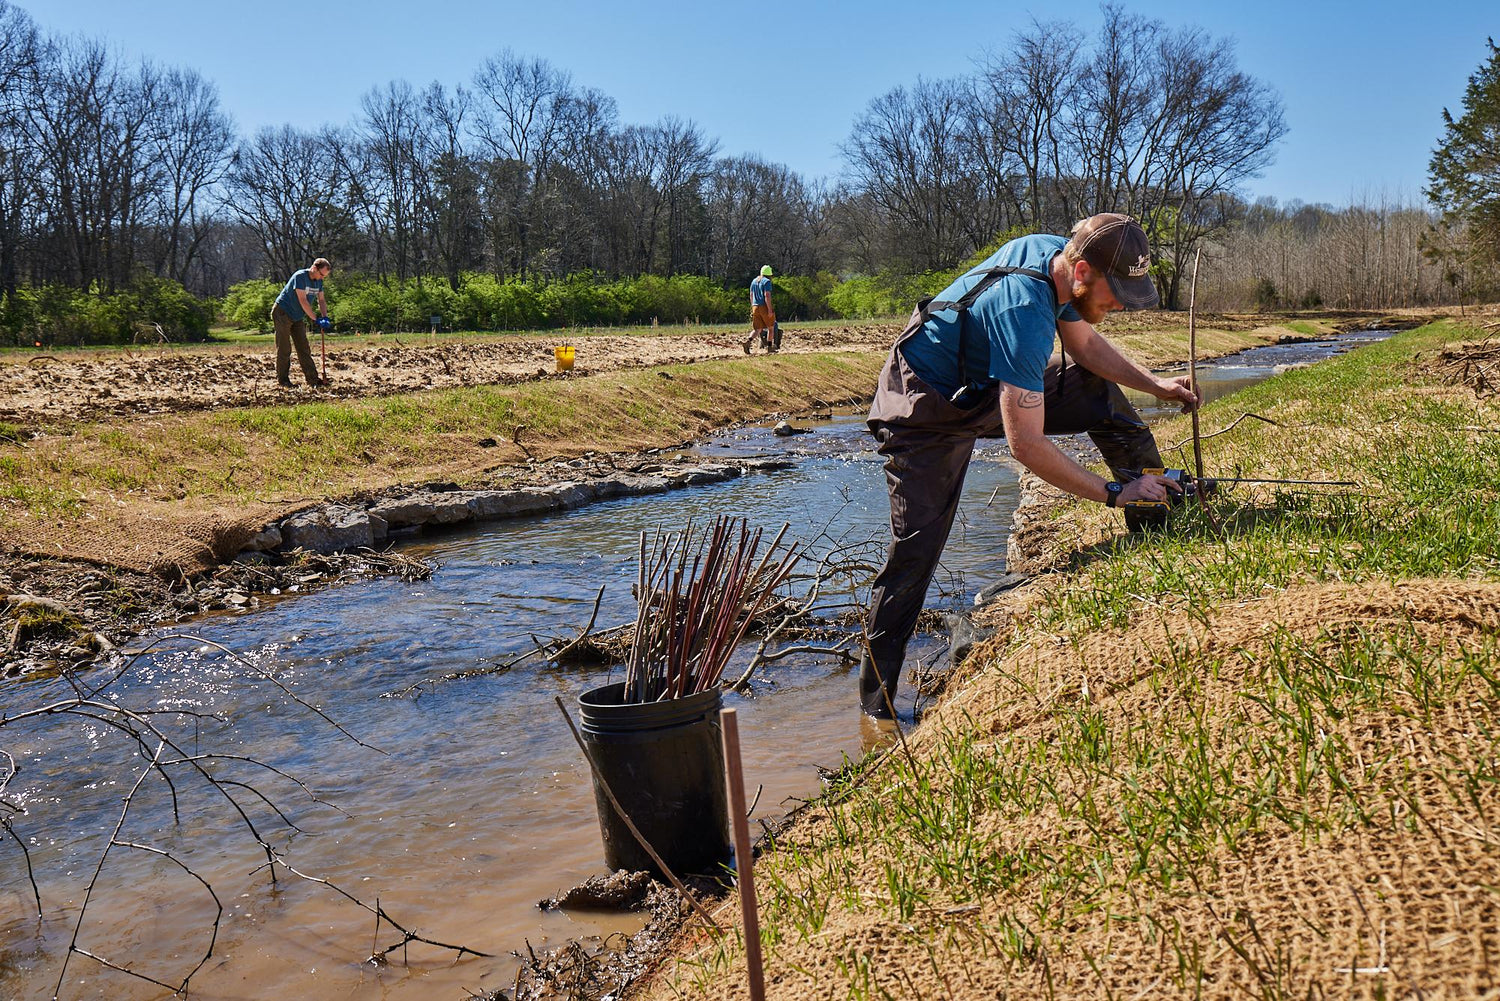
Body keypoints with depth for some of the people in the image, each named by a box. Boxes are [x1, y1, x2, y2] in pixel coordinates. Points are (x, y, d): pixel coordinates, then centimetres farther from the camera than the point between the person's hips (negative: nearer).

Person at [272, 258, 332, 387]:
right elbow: (303, 300, -27)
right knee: (284, 349, -4)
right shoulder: (300, 276, -22)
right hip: (282, 313, -8)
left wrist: (325, 318, -12)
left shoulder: (318, 281, 2)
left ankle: (312, 379, 2)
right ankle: (282, 379, 4)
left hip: (297, 317, 8)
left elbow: (321, 300, 6)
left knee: (304, 348, 4)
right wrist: (316, 319, -27)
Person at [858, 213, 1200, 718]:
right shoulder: (1024, 313, -37)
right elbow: (1026, 445, -37)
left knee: (1101, 389, 6)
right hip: (927, 414, -9)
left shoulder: (1060, 253, -10)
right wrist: (1114, 494, -29)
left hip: (982, 383, 9)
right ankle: (876, 704, -3)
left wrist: (1155, 385, -1)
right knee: (914, 554, -12)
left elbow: (1084, 343, 10)